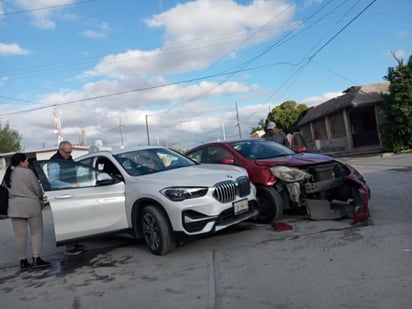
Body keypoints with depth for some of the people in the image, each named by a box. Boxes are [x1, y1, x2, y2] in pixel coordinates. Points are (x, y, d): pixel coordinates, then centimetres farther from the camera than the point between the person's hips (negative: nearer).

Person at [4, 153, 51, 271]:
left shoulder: (8, 175, 9)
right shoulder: (27, 172, -10)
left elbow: (8, 191, 13)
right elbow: (37, 189, -8)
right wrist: (40, 197, 11)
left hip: (14, 208, 6)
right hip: (31, 205, -6)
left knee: (20, 235, 9)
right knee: (36, 232, 4)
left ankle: (23, 261, 15)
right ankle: (36, 259, -2)